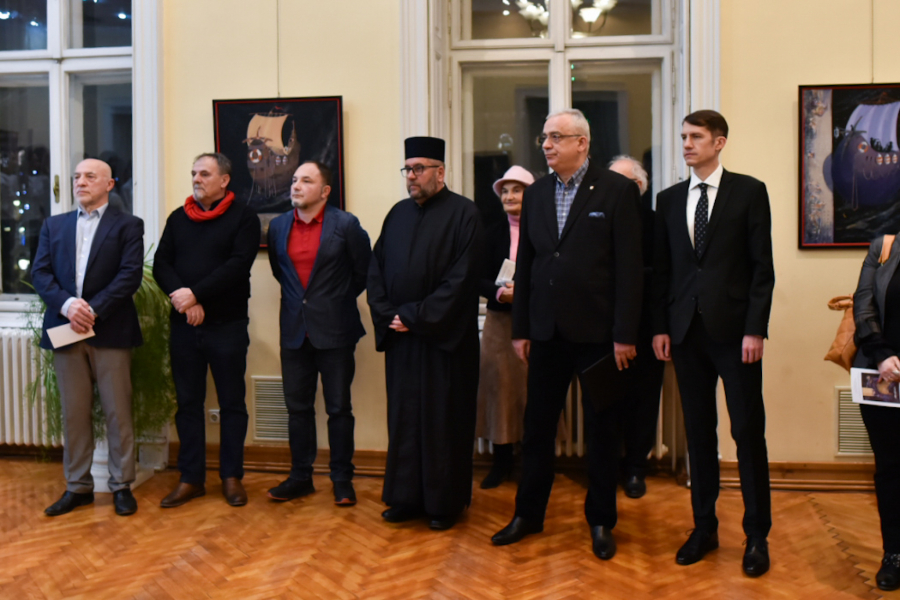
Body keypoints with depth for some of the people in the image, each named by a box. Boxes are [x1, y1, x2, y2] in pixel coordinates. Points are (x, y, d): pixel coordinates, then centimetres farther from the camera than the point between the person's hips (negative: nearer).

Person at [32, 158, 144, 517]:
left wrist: (93, 310, -16)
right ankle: (77, 486, 18)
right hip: (66, 330, 4)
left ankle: (122, 485, 11)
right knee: (73, 414, 8)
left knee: (118, 412, 2)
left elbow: (130, 275, -8)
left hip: (111, 331, -3)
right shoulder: (54, 225, 16)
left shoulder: (127, 225, 4)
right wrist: (67, 305, -12)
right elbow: (40, 273, 6)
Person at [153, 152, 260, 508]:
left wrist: (195, 294, -17)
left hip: (227, 325, -4)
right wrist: (182, 298, -12)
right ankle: (191, 478, 18)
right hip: (184, 326, 4)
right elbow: (161, 264, 5)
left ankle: (231, 476, 16)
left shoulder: (242, 217, -2)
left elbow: (238, 265, -14)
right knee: (188, 403, 8)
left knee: (232, 403, 5)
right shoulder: (178, 218, 12)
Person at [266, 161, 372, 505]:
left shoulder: (345, 225, -7)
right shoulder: (278, 226, 6)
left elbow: (364, 270, 3)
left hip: (334, 331, -4)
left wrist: (340, 299, 7)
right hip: (294, 331, 4)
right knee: (297, 408, 10)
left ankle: (342, 479, 15)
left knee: (339, 408, 3)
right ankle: (300, 477, 22)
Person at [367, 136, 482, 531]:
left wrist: (416, 316, -15)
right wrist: (387, 315, -5)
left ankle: (445, 502, 15)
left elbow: (461, 276, -15)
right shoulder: (398, 214, 12)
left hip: (444, 336, -5)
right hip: (400, 335, 5)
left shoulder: (463, 213, -6)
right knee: (403, 416, 10)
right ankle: (406, 498, 21)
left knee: (443, 418, 3)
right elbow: (376, 269, 11)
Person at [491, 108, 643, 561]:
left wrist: (624, 334, -13)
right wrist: (520, 329, 7)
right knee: (537, 425, 11)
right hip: (546, 331, 4)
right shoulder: (536, 194, 9)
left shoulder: (617, 190, -5)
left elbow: (629, 266, -9)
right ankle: (528, 514, 25)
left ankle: (601, 520, 22)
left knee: (602, 429, 8)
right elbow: (525, 264, 10)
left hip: (596, 331, -4)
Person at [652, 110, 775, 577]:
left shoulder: (749, 192, 0)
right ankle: (704, 528, 20)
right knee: (698, 432, 9)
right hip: (686, 328, 4)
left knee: (748, 431, 1)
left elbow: (762, 266, -4)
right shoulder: (669, 199, 11)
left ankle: (757, 535, 13)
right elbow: (660, 269, 11)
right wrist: (660, 326, 4)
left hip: (734, 328, -3)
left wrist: (755, 329, -10)